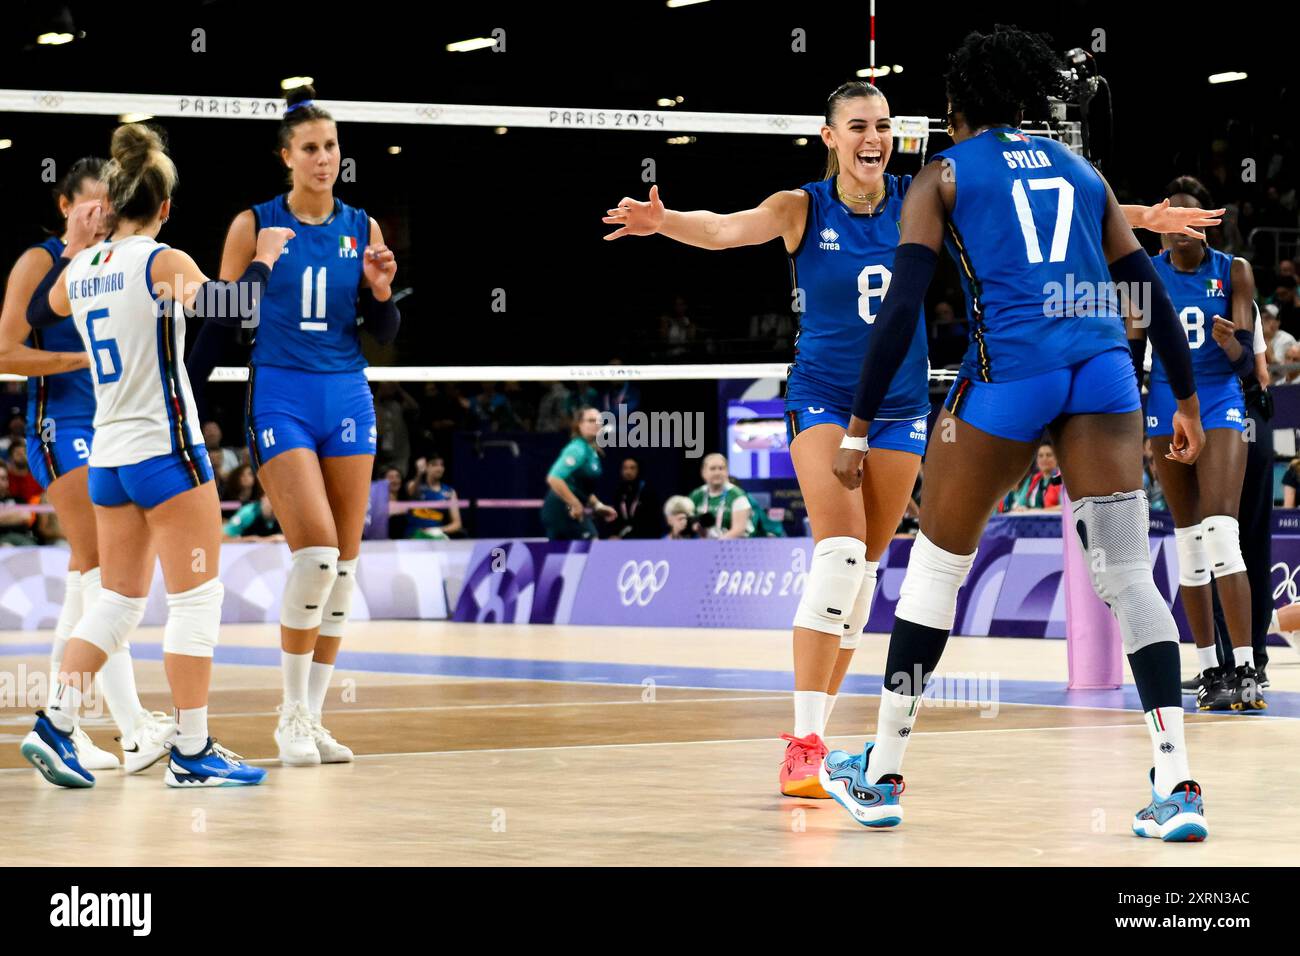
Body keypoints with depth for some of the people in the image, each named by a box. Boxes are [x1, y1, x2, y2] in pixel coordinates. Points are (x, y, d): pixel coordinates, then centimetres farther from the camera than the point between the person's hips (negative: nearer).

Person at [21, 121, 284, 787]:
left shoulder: (81, 268, 8)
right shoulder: (163, 262, -11)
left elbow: (37, 313, 27)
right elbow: (232, 307, -17)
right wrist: (264, 259, 0)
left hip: (107, 456, 7)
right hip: (166, 451, -7)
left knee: (118, 601, 15)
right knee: (197, 598, 0)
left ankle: (55, 726, 6)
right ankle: (192, 752, 1)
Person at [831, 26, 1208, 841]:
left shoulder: (944, 175, 12)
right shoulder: (1080, 171, 23)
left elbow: (902, 306, 1)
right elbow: (1150, 290, 18)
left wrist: (859, 426, 1)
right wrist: (1188, 402, 23)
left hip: (1011, 369, -3)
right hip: (1104, 365, 3)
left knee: (938, 560, 13)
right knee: (1129, 575, 1)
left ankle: (881, 776, 20)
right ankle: (1178, 788, -10)